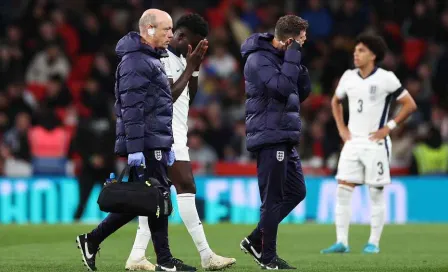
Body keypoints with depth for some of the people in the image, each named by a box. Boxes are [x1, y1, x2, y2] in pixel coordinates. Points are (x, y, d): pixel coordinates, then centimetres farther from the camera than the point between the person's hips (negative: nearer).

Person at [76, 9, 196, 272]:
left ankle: (92, 240, 14)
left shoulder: (151, 60, 21)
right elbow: (131, 109, -19)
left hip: (155, 143, 10)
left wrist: (167, 145, 25)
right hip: (145, 145, -10)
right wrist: (134, 148, -24)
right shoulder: (135, 62, -12)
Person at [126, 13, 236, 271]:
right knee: (186, 188, -12)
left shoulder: (179, 58, 17)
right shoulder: (162, 57, -11)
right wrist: (190, 67, -13)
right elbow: (168, 96, -17)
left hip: (175, 132, 10)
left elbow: (189, 97, 21)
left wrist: (196, 67, 10)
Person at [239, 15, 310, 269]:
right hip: (269, 137, -9)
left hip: (285, 139, 9)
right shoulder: (259, 59, -14)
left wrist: (301, 66, 1)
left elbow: (301, 94, 16)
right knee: (274, 198, -4)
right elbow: (283, 88, -26)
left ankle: (256, 240, 20)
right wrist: (293, 57, -19)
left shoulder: (282, 56, 13)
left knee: (296, 191, 13)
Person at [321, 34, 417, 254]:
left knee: (376, 194, 0)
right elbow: (335, 101, 24)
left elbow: (410, 104, -5)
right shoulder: (348, 77, 6)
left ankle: (374, 243, 8)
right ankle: (341, 242, -3)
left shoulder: (386, 79, -8)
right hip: (352, 142, 5)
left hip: (376, 143, -4)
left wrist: (389, 127, -10)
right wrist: (341, 128, 12)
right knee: (342, 191, -4)